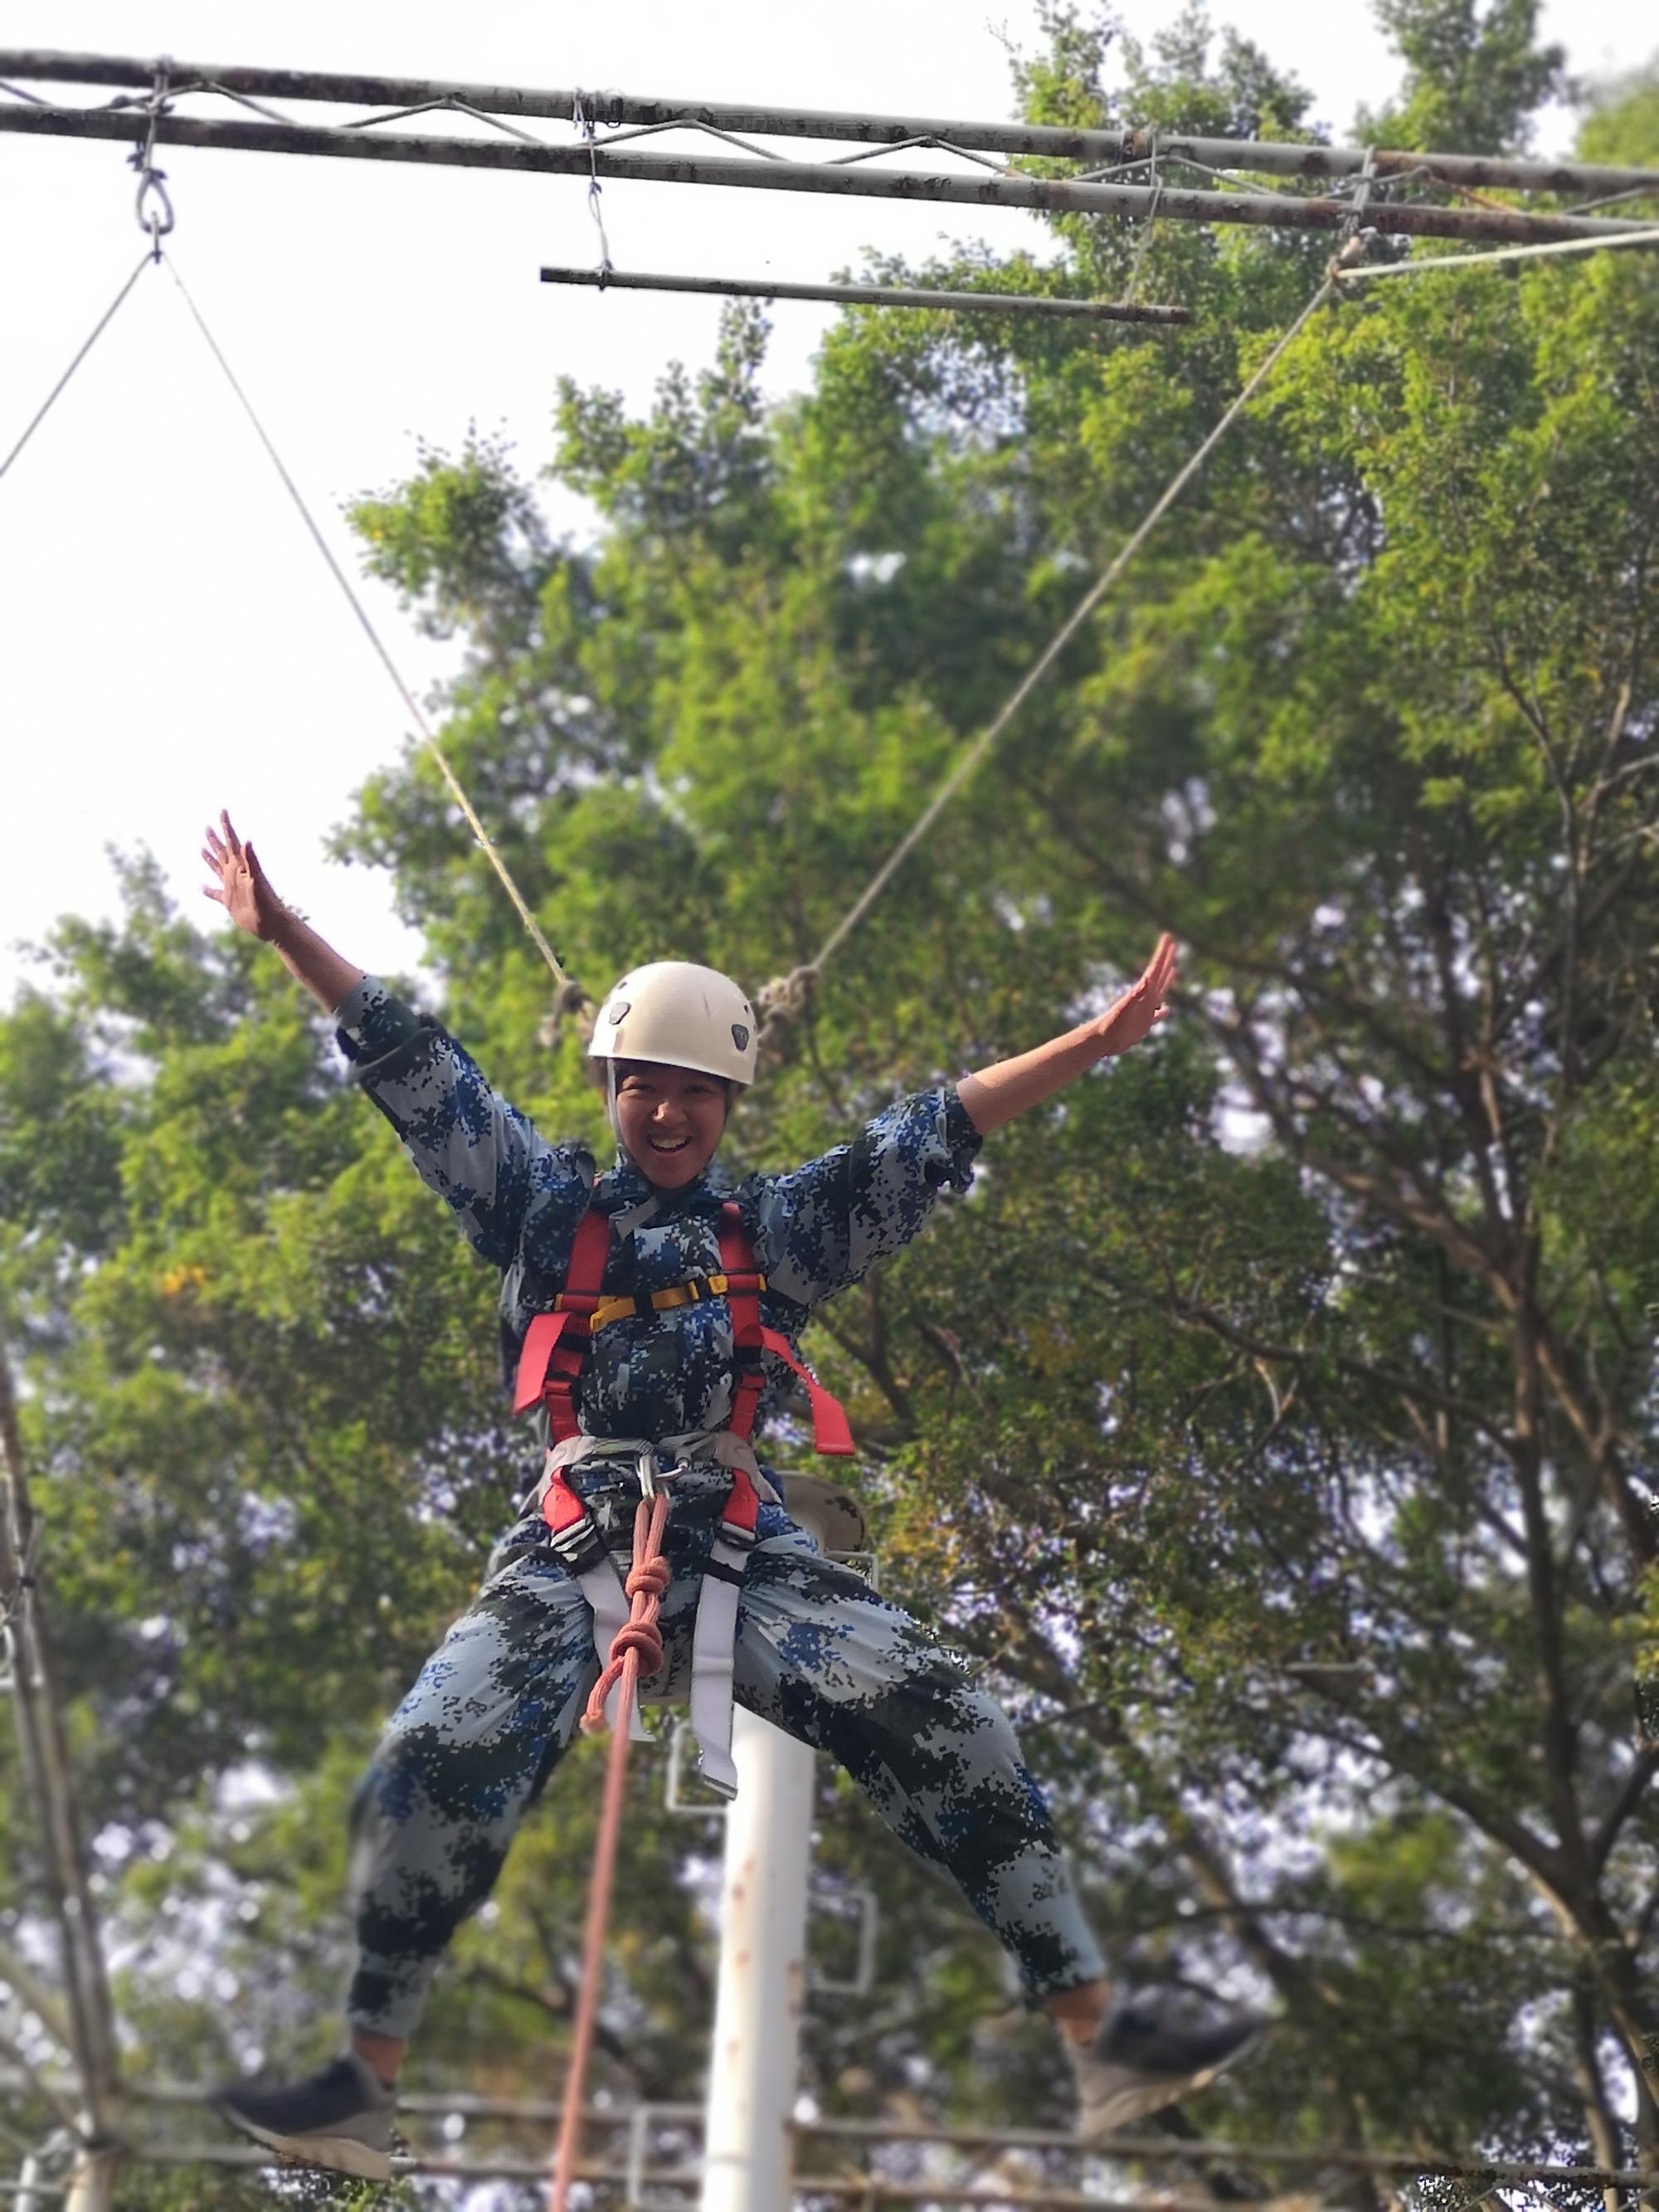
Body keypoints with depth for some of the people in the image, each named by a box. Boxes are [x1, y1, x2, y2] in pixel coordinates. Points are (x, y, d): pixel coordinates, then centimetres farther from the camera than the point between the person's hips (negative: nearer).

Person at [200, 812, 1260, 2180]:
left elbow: (931, 1138, 12)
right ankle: (364, 2088, -7)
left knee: (944, 1725, -17)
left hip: (745, 1549, 1)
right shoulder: (542, 1205, 16)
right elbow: (414, 1068, 11)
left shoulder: (778, 1231, 18)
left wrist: (1093, 1043, 6)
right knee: (434, 1763, -23)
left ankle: (1101, 2033, -14)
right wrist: (281, 929, 5)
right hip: (570, 1544, -1)